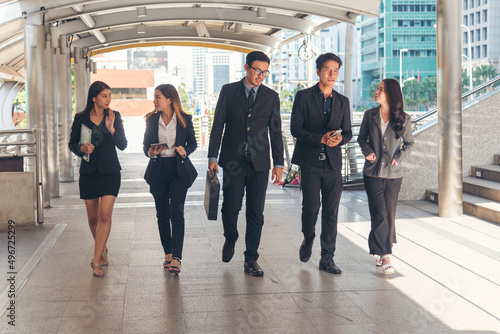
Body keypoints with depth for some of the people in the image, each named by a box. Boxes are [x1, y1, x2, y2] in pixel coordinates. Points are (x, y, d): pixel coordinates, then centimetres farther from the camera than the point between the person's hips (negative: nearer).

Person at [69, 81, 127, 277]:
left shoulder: (114, 117, 2)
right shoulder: (81, 118, 0)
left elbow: (123, 145, -2)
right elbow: (72, 144, 8)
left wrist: (111, 129, -17)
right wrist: (82, 148, -13)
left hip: (110, 172, -1)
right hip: (89, 172, 1)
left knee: (105, 215, -14)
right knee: (93, 218, 8)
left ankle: (96, 261, -10)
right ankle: (103, 250, 33)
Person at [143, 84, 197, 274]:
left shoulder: (184, 120, -1)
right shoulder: (151, 120, 6)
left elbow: (192, 143, 8)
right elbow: (146, 146, 10)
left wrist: (184, 150, -13)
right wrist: (151, 152, -12)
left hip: (179, 170, -3)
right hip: (158, 171, 3)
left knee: (176, 213, -11)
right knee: (162, 214, 7)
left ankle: (176, 258, -14)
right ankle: (168, 253, 19)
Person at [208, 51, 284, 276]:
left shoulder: (271, 97, 8)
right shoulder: (228, 91, 4)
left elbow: (275, 132, 9)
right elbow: (218, 125, 3)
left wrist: (279, 163, 5)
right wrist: (213, 157, -3)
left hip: (259, 164, 1)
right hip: (233, 161, -1)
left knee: (255, 213, 1)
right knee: (230, 207, -1)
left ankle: (251, 260, 10)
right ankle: (230, 239, 30)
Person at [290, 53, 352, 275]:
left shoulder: (342, 102, 14)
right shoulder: (304, 97, 2)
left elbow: (348, 133, 14)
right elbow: (295, 129, -5)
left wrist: (340, 138, -10)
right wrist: (321, 138, -16)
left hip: (333, 164, 3)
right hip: (310, 162, -3)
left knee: (331, 212, 2)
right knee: (311, 207, -8)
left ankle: (327, 258, 9)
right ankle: (308, 240, 24)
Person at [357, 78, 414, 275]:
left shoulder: (403, 119, -1)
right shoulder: (370, 115, 2)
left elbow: (409, 143, 10)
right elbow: (361, 138, 13)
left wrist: (399, 157, -7)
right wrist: (367, 150, -6)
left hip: (393, 173, 0)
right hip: (373, 172, 0)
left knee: (389, 214, 8)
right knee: (379, 214, -9)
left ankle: (382, 251, 23)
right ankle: (384, 255, -8)